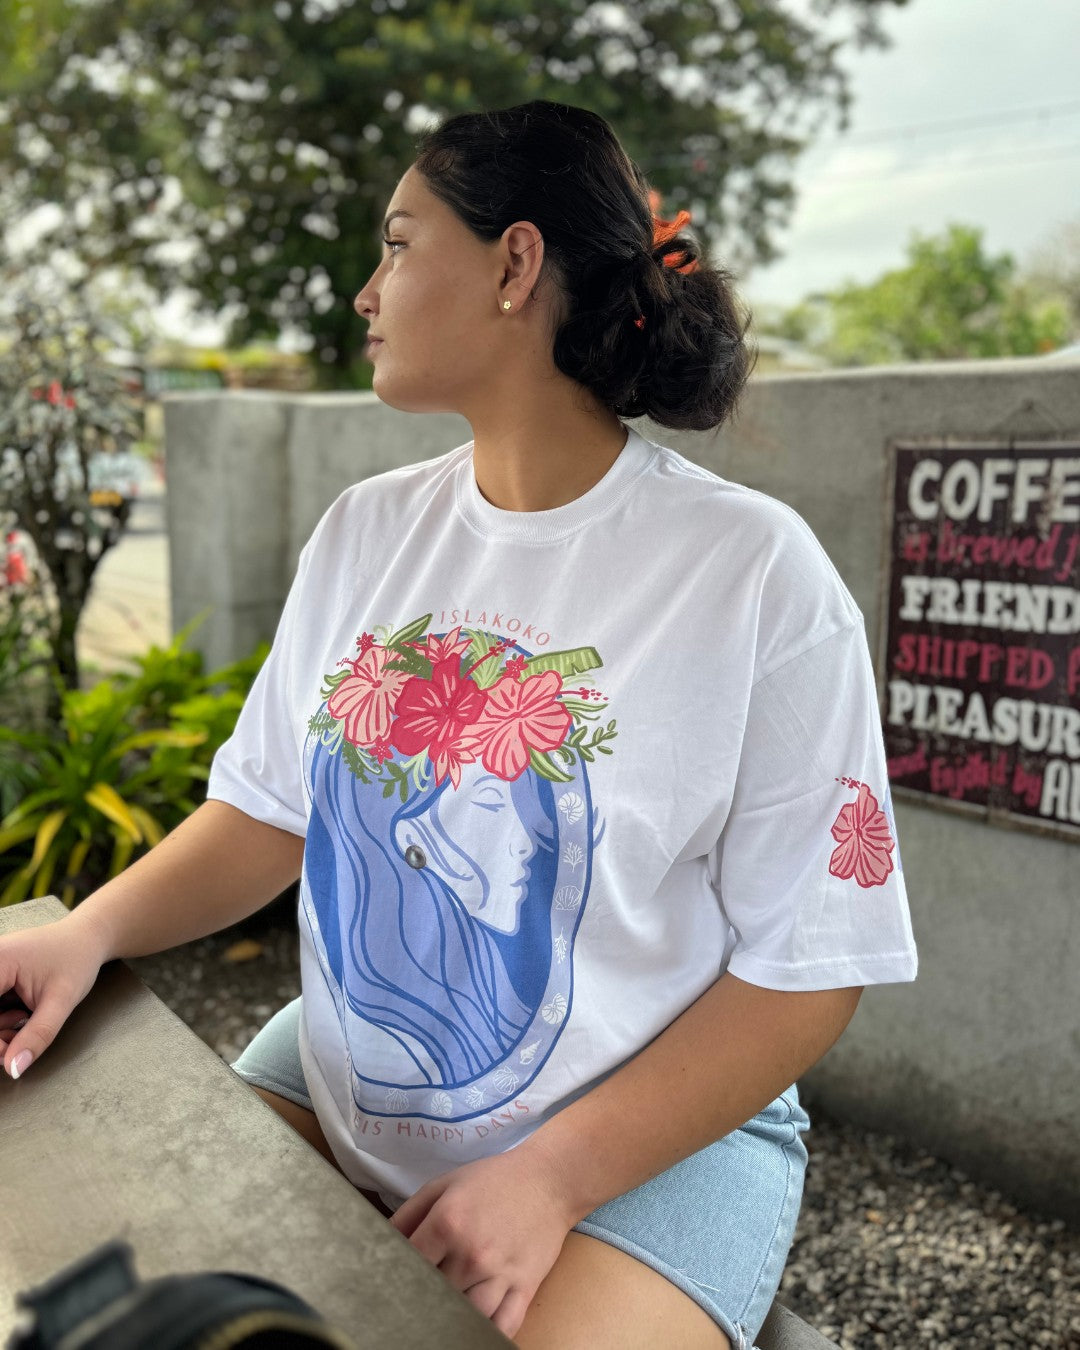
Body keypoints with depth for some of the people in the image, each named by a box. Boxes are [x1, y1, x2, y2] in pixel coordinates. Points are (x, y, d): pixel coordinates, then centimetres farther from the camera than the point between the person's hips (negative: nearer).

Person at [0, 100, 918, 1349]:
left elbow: (807, 967, -14)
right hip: (340, 1089, 5)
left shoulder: (755, 572, -16)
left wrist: (553, 1176, -18)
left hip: (658, 1127, -4)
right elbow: (273, 811, 4)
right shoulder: (364, 529, 2)